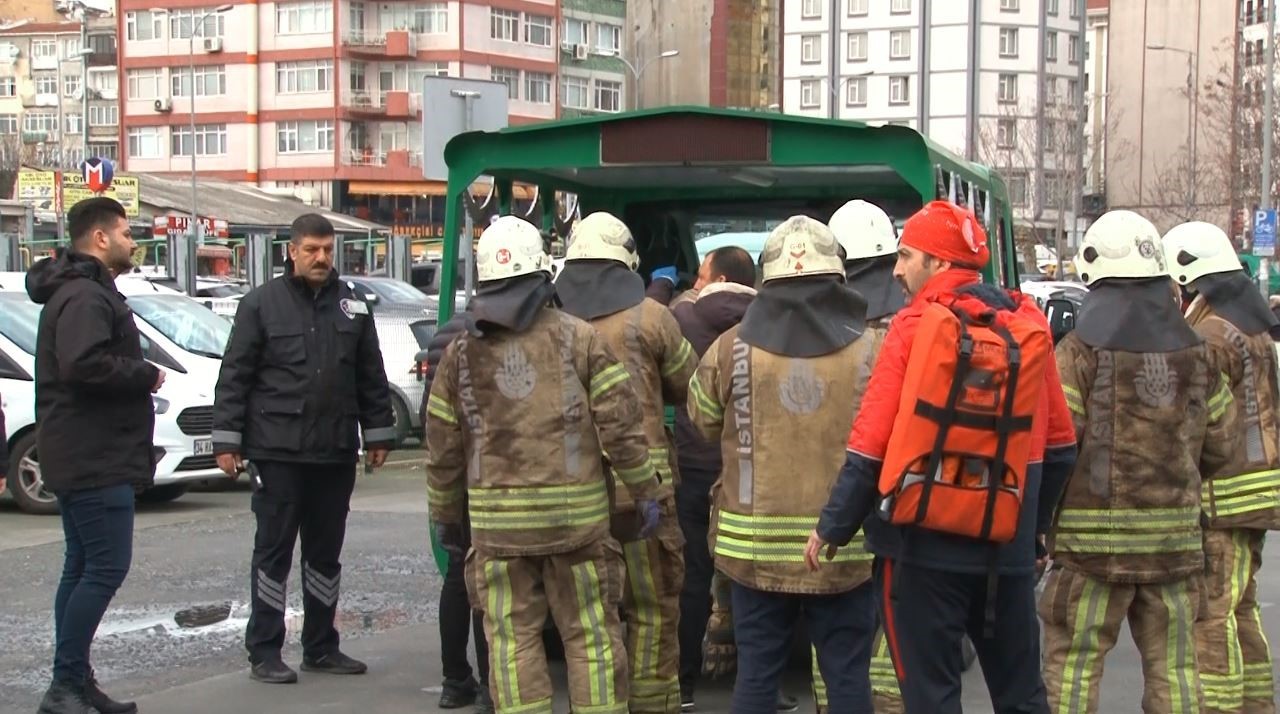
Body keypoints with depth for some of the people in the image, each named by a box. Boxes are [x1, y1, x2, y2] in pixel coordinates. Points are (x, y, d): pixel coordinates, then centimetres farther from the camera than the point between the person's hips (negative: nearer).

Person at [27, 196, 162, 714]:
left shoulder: (87, 292, 19)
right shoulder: (84, 297, -16)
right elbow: (84, 364, -30)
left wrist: (139, 375, 10)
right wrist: (146, 374, -18)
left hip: (84, 457, 11)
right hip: (95, 459, -11)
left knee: (83, 568, 13)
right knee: (107, 566, -11)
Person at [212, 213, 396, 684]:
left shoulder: (352, 305, 10)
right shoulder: (262, 304, -2)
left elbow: (371, 376, 14)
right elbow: (234, 376, -4)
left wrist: (378, 434, 11)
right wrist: (227, 441, -7)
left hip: (335, 453, 4)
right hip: (278, 452, -4)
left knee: (326, 553, 12)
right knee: (274, 552, 1)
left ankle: (321, 647, 21)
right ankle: (264, 652, 7)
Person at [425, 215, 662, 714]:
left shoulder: (462, 353, 4)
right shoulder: (579, 339, -3)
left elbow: (443, 447, 8)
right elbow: (620, 425, -6)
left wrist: (446, 514, 20)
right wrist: (645, 491, 3)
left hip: (497, 521, 1)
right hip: (577, 514, -1)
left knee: (512, 640, 7)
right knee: (591, 636, 7)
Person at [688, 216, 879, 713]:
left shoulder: (731, 349, -4)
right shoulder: (871, 349, -6)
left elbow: (703, 421, 11)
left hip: (756, 544, 1)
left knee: (757, 673, 10)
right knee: (847, 674, 8)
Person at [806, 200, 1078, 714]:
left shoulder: (917, 325, -11)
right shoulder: (1027, 321, 6)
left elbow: (871, 444, -13)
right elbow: (1059, 442, 11)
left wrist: (832, 528, -4)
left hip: (927, 543, -5)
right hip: (1010, 547, 5)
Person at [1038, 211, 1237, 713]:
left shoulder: (1080, 351, -10)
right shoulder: (1195, 351, 6)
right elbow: (1221, 446, 9)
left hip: (1093, 538, -4)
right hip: (1174, 536, 4)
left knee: (1073, 663, 2)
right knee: (1172, 665, 11)